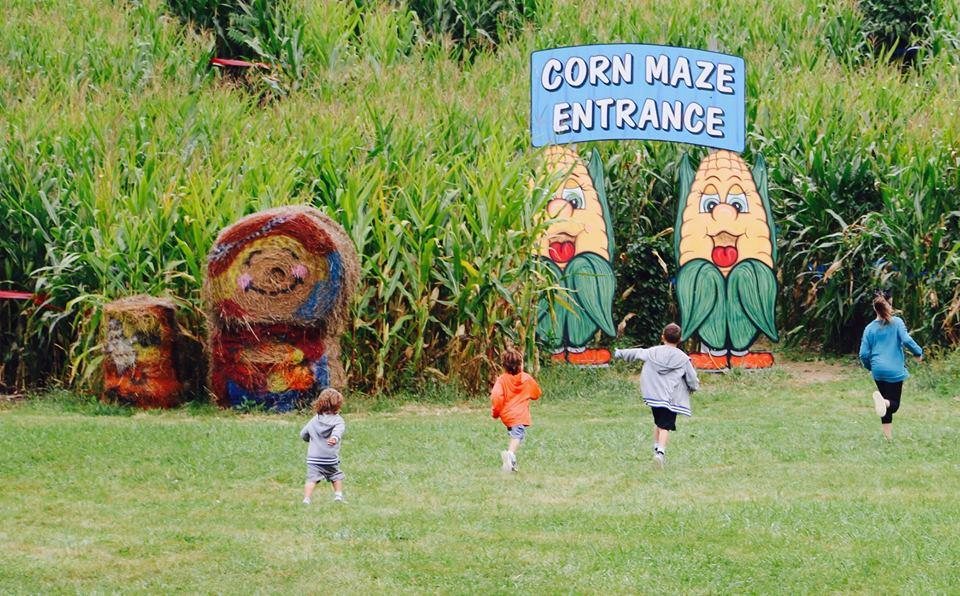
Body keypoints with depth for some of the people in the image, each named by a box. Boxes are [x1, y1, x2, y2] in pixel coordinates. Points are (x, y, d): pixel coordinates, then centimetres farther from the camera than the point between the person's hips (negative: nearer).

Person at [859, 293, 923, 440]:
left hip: (878, 371, 3)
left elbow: (864, 354, 3)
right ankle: (883, 402, -33)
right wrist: (918, 352, 2)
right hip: (895, 371, -3)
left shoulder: (870, 328, 4)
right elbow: (906, 340, -16)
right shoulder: (897, 322, -4)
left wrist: (869, 367, 23)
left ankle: (888, 436, 11)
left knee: (886, 406, 16)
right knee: (894, 404, 1)